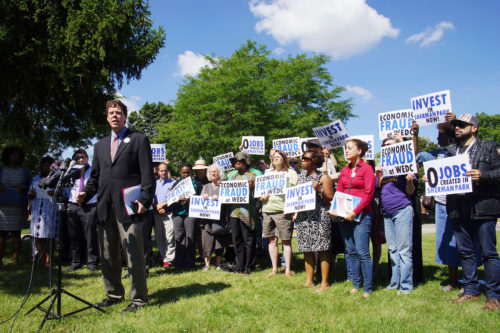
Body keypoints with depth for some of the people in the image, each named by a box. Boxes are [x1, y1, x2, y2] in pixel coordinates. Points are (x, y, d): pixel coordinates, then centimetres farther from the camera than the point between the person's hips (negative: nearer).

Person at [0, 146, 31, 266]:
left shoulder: (25, 171, 7)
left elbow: (31, 186, 9)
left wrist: (24, 187, -13)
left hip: (18, 207, 0)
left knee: (16, 233, 2)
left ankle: (16, 260, 6)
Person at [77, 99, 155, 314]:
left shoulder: (139, 140, 4)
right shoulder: (100, 145, 22)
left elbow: (148, 174, -3)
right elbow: (95, 176, 22)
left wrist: (145, 200, -14)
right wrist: (85, 193, 3)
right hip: (105, 209, 6)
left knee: (134, 255, -4)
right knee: (107, 256, 13)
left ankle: (139, 298, 6)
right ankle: (113, 294, 27)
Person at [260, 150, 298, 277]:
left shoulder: (291, 173, 5)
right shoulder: (268, 173, 19)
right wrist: (261, 197, 0)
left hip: (283, 211, -4)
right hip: (267, 210, 5)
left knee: (286, 241, -2)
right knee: (272, 240, 8)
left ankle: (288, 269, 6)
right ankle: (274, 269, 16)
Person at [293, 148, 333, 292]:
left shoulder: (323, 177, -3)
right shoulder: (300, 177, 16)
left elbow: (330, 199, -5)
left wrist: (319, 189, -19)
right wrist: (296, 213, 13)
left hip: (319, 218, -6)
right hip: (303, 218, 6)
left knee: (322, 250, -2)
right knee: (307, 250, 10)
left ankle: (325, 283, 5)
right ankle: (309, 281, 19)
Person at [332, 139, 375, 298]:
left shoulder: (366, 168, -2)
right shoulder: (344, 170, 16)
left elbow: (369, 194, -10)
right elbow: (338, 191, 15)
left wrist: (355, 211, -18)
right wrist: (335, 208, -2)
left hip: (361, 215, -6)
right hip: (344, 215, 6)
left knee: (362, 252, -7)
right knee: (351, 252, 10)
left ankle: (367, 289, 1)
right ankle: (356, 285, 19)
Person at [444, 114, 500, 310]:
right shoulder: (450, 150, 17)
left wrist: (483, 175, -20)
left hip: (482, 207, -5)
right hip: (458, 210, 5)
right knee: (465, 252, 11)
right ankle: (471, 291, 22)